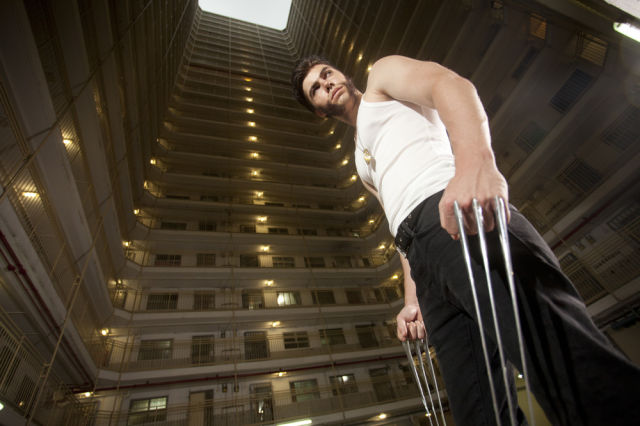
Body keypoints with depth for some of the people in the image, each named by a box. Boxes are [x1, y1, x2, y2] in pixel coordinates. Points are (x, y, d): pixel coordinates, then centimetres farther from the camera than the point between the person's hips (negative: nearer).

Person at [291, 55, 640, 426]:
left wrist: (475, 161, -23)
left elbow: (452, 84, -2)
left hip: (461, 213, -6)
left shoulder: (382, 75, 22)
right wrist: (412, 301, 18)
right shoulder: (364, 162, 37)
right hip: (425, 256, 7)